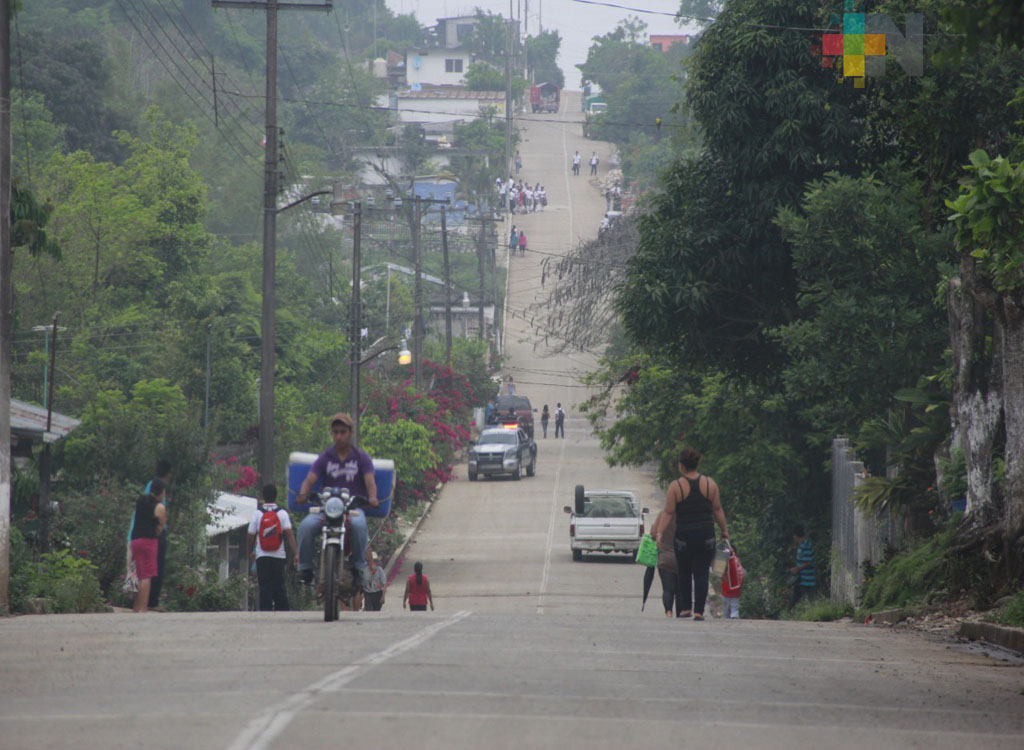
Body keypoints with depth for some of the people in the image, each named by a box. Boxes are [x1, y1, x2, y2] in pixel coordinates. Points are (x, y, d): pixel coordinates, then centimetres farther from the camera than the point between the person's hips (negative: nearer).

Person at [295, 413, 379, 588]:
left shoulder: (361, 457, 10)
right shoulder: (325, 458, 12)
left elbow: (369, 480, -5)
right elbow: (310, 479, -1)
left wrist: (372, 498, -28)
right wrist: (303, 494, -25)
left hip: (354, 506, -1)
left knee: (359, 525, -38)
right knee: (306, 526, -30)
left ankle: (359, 567, -22)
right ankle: (305, 567, -18)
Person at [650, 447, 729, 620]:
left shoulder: (675, 486, -6)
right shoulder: (710, 483, 1)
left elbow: (668, 513, -7)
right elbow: (718, 510, 7)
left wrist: (659, 531, -1)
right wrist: (724, 530, 17)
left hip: (684, 536, -1)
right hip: (706, 535, 1)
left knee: (684, 573, 16)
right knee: (701, 574, 3)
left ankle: (685, 608, 15)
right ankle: (699, 611, -2)